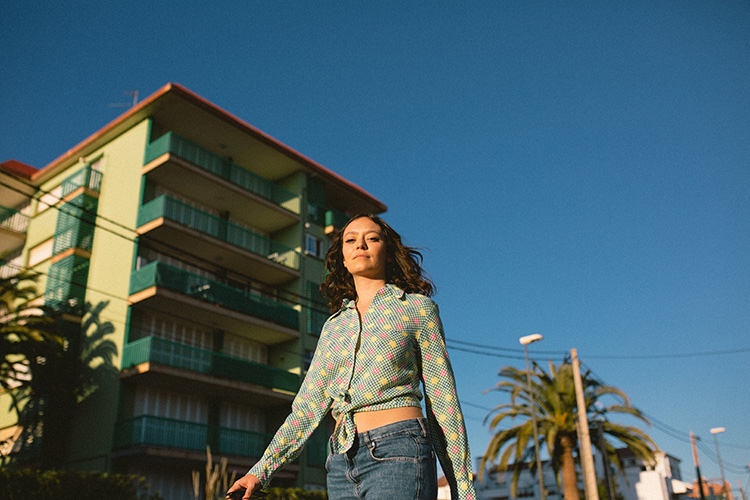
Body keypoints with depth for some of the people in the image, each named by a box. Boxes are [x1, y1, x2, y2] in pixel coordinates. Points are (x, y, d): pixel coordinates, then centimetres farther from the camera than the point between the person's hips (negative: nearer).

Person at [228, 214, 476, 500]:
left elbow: (443, 401, 4)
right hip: (343, 463, 5)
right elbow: (309, 405, 15)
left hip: (398, 455, -5)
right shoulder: (334, 326, 18)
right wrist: (262, 470, 5)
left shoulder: (417, 308, 6)